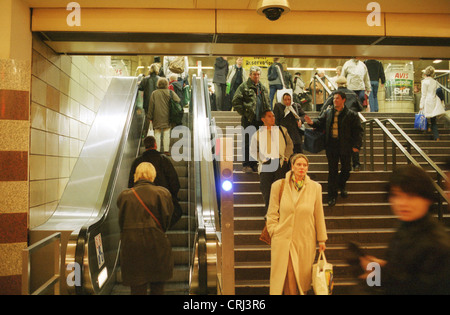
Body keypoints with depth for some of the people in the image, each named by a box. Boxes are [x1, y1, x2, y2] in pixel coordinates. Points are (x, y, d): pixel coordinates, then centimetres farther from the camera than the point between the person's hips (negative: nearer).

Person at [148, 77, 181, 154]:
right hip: (167, 116, 0)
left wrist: (150, 116, 5)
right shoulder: (170, 92, -2)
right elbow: (178, 101, -7)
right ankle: (166, 150, 6)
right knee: (166, 133, 6)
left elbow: (151, 106, 0)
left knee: (157, 133, 6)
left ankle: (157, 150, 7)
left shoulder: (154, 93, -1)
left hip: (157, 117, 0)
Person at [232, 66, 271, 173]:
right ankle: (246, 165, 7)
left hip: (260, 120, 6)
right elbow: (235, 102, -9)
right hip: (248, 120, -6)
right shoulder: (244, 86, -3)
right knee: (247, 143, -1)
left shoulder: (263, 88, 16)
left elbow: (267, 103, 24)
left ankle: (254, 164, 20)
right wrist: (244, 113, -12)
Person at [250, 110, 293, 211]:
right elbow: (253, 151, 9)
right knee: (266, 190, -2)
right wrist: (262, 159, -4)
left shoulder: (282, 130, 15)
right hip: (266, 165, 0)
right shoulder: (257, 134, 11)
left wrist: (286, 156, 3)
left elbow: (290, 144, 16)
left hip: (281, 163, 1)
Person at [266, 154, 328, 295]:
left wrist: (321, 239, 10)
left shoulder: (315, 187, 1)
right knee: (285, 276, 2)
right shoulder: (278, 185, -2)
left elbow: (319, 215, 6)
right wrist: (274, 231, -2)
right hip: (283, 239, -1)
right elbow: (272, 212, 5)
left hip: (305, 240, 1)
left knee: (302, 276, 10)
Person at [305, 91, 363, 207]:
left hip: (345, 147, -1)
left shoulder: (351, 115, -2)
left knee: (346, 169, 11)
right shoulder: (328, 113, 7)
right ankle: (332, 196, 12)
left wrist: (356, 145, -9)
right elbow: (320, 122, 9)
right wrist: (312, 122, -13)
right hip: (331, 146, 1)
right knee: (332, 171, 4)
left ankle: (341, 186, 41)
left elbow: (358, 131, -2)